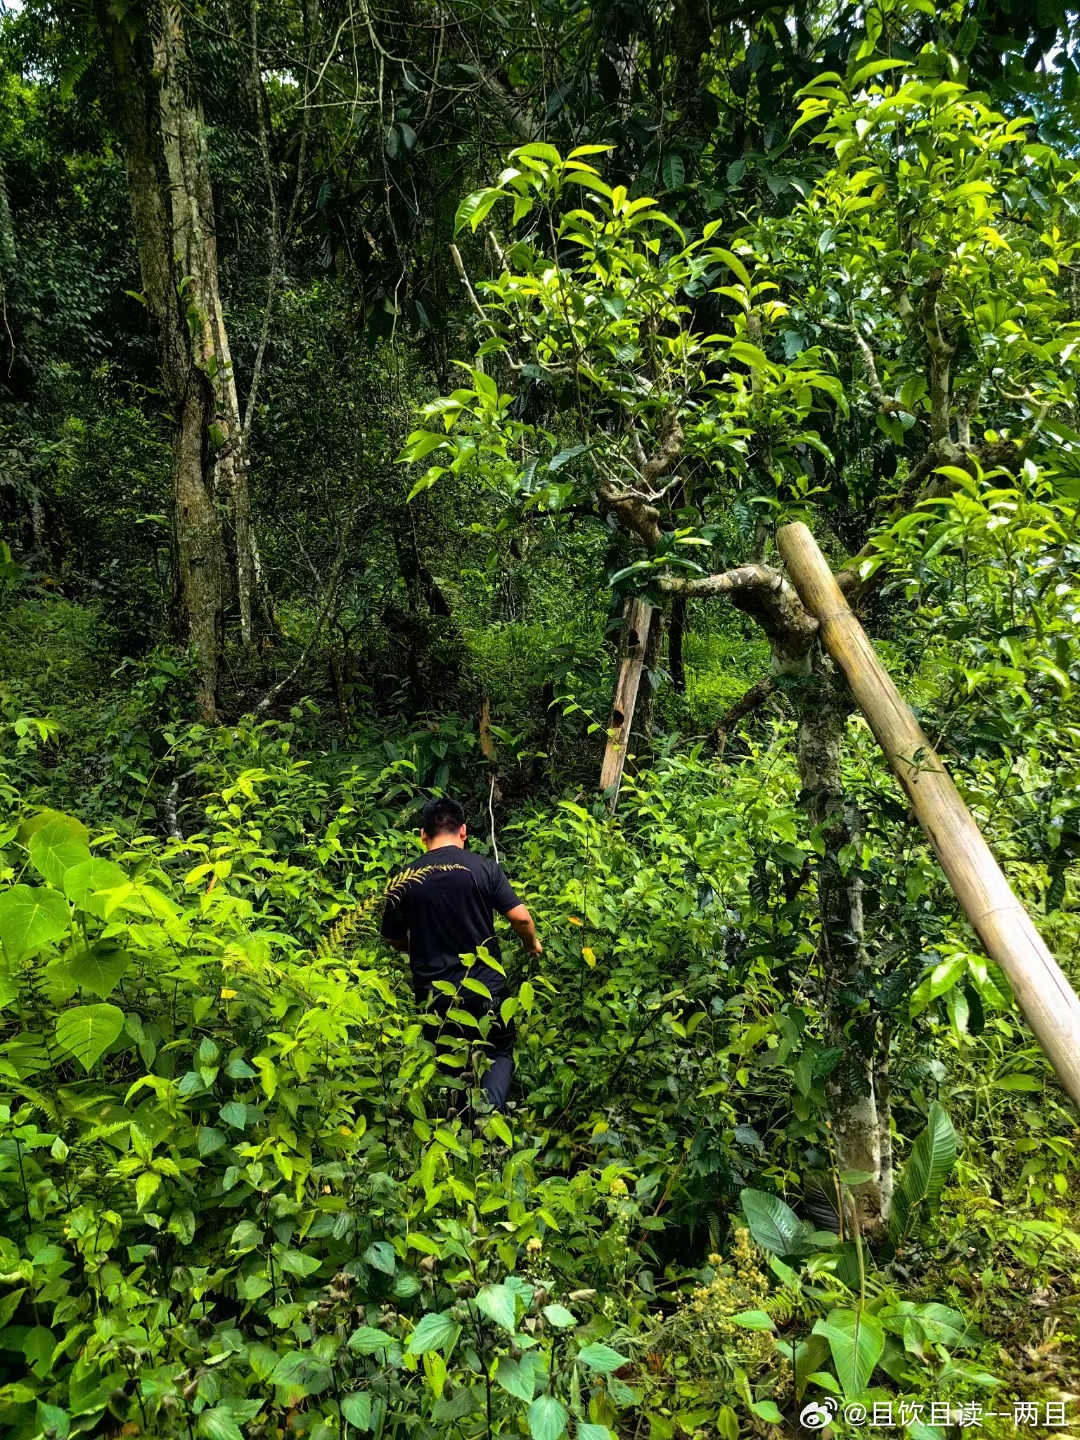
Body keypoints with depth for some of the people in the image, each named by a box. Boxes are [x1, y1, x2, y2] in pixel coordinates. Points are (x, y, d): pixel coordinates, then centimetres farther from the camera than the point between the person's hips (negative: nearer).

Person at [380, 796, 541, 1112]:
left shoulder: (403, 879, -3)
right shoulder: (483, 867, -8)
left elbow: (394, 938, 6)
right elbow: (519, 917, -11)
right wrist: (533, 944, 11)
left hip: (432, 993, 2)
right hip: (484, 988, -1)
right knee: (500, 1053, 19)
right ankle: (488, 1110, -6)